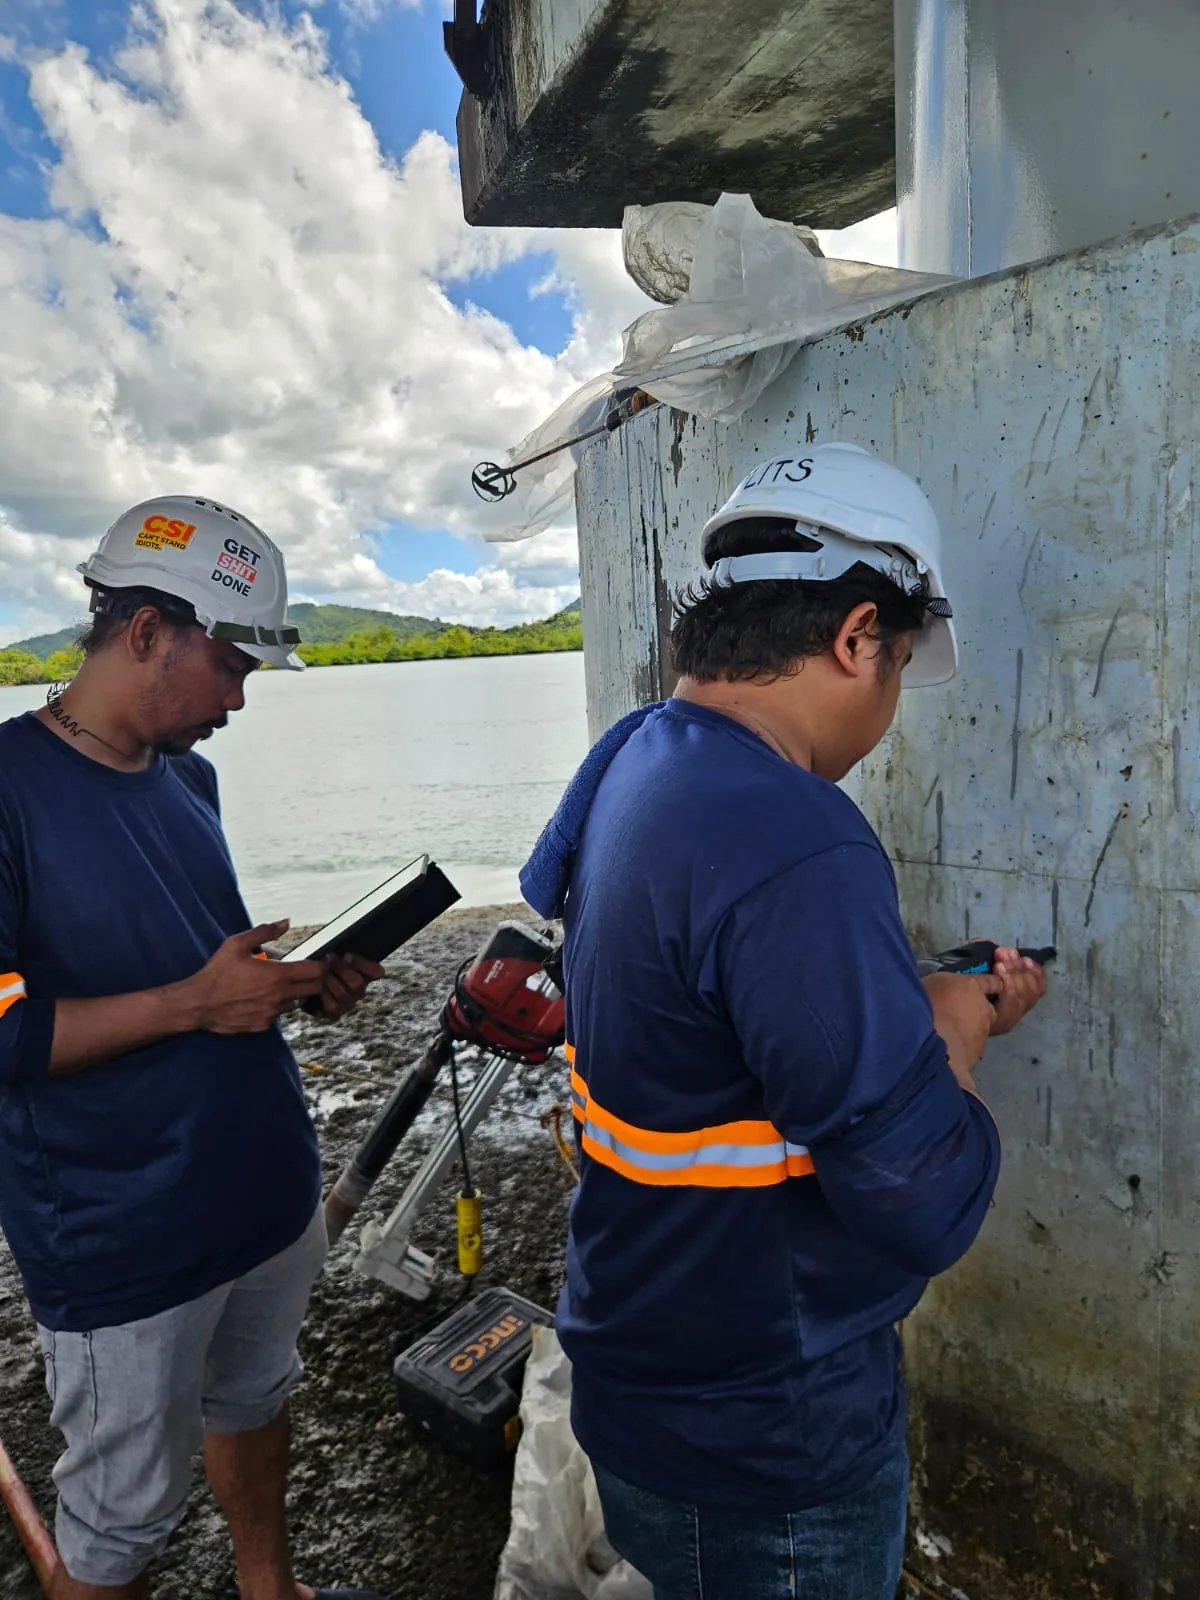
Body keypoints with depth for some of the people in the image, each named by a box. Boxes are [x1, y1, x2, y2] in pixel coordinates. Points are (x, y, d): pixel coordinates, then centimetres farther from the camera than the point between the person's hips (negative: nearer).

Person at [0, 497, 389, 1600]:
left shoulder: (189, 776, 4)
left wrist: (295, 983, -1)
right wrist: (196, 1002, -24)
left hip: (269, 1188, 8)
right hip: (124, 1246, -7)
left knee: (254, 1401, 29)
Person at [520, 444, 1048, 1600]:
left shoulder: (631, 760, -4)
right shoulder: (795, 850, -34)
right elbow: (928, 1208, -28)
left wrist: (921, 1007, 7)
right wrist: (957, 1029, -11)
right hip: (769, 1451, -7)